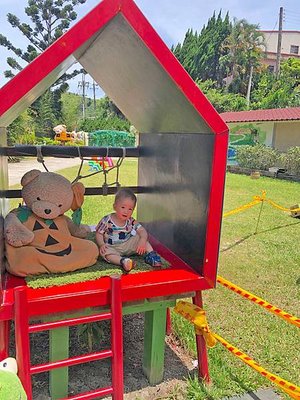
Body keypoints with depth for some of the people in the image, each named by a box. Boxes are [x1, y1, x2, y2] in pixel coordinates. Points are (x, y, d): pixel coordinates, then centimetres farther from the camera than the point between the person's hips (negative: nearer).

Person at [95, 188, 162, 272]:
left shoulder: (131, 221, -4)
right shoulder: (107, 221, -12)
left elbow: (143, 231, -7)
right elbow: (99, 234, -7)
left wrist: (142, 241, -29)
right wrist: (102, 244, -25)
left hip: (127, 246, 4)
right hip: (113, 248, -3)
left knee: (139, 237, -10)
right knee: (104, 252, -34)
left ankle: (150, 254, -14)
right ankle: (122, 261, -50)